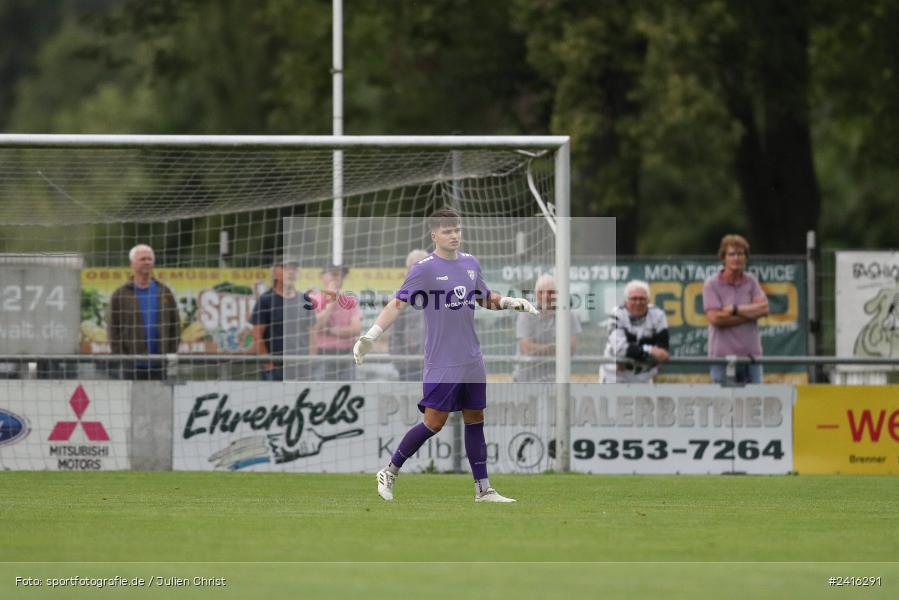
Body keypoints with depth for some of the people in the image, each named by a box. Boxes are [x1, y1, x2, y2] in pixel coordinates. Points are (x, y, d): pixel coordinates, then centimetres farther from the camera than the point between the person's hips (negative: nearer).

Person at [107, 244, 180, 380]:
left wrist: (170, 355, 0)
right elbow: (112, 330, 0)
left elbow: (175, 326, 10)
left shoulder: (165, 293, 9)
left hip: (159, 366, 2)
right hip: (132, 366, -2)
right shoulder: (120, 295, 2)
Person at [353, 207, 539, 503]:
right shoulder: (424, 269, -10)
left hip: (472, 362, 6)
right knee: (434, 423, -7)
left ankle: (483, 489, 12)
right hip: (441, 364, -6)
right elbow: (399, 303, -15)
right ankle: (389, 473, 7)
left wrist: (511, 302, 8)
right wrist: (371, 335, -25)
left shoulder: (470, 263, 10)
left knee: (475, 420, 7)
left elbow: (485, 298, 26)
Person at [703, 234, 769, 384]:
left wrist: (735, 310, -11)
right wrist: (751, 314, -7)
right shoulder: (711, 284, -2)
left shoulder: (752, 282, 8)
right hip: (723, 355, -3)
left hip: (751, 354, 3)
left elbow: (764, 308, -4)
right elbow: (716, 318, -12)